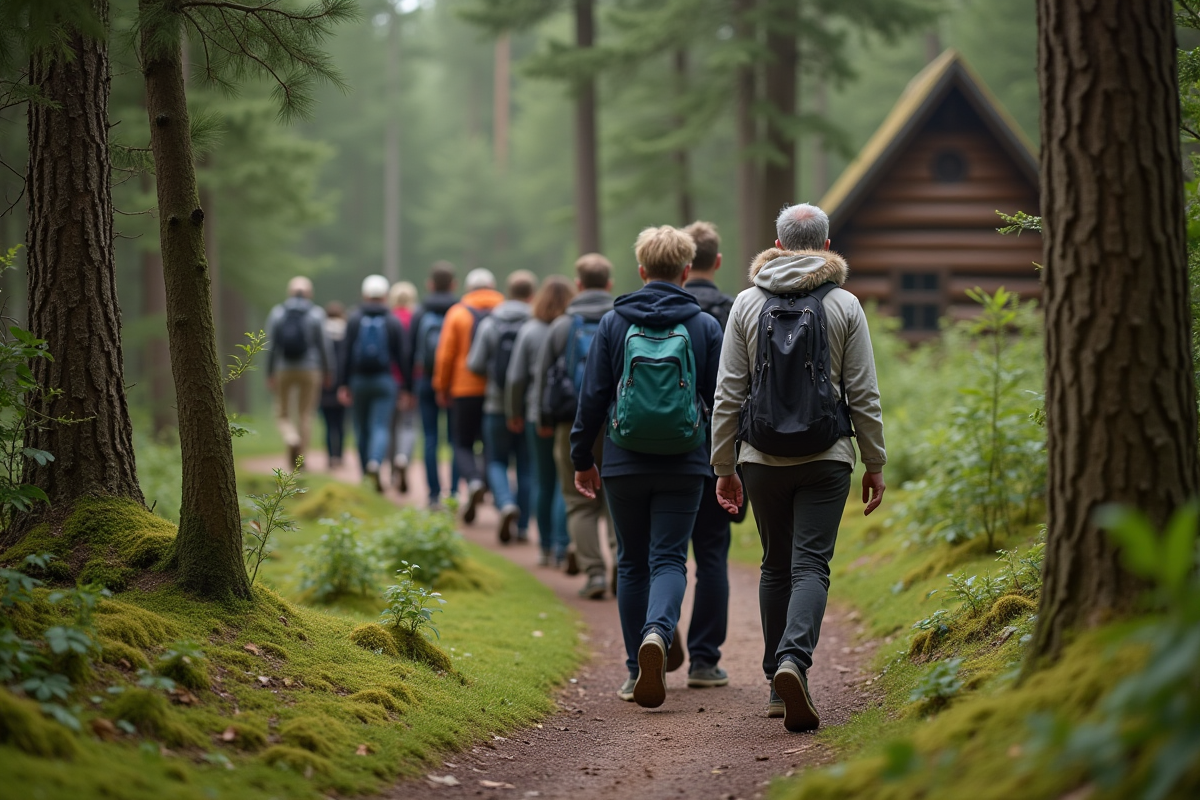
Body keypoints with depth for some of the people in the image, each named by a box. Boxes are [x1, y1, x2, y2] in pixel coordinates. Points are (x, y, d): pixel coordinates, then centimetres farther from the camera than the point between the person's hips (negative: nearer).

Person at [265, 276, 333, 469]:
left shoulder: (277, 313, 1)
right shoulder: (316, 314, -3)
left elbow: (271, 346, -1)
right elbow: (323, 345, -5)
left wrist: (270, 374, 3)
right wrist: (327, 372, 4)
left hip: (283, 371, 1)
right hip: (310, 370, -1)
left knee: (282, 414, 11)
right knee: (305, 415, 9)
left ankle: (291, 439, -19)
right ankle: (300, 458, 5)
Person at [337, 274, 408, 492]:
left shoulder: (354, 319, 0)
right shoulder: (394, 322, 0)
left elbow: (346, 353, -4)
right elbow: (401, 357, 0)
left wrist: (343, 384, -2)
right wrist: (407, 385, 5)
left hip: (358, 380, 1)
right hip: (385, 381, -1)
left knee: (362, 429, 12)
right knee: (381, 427, -5)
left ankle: (366, 474, 17)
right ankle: (375, 463, -31)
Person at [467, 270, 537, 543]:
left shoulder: (489, 324, -3)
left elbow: (475, 364, -3)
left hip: (497, 405, 0)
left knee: (497, 461, 12)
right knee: (526, 466, 10)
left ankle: (506, 504, -16)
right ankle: (522, 526, 11)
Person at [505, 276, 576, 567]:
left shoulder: (529, 331, 0)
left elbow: (516, 377, 4)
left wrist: (514, 413, 15)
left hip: (538, 415, 2)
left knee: (544, 482, 11)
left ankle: (546, 547, 16)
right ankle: (562, 548, -7)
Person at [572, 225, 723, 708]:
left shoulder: (614, 323, 1)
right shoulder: (705, 327, 0)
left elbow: (592, 396, 1)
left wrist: (582, 458, 11)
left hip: (624, 465, 1)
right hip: (684, 467, -1)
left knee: (633, 564, 11)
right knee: (669, 559, 1)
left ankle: (637, 673, 12)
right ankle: (658, 632, -29)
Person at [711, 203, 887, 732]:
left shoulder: (747, 304, 3)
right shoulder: (845, 305, -1)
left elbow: (728, 393, 2)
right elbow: (864, 394, -1)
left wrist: (723, 465, 9)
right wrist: (875, 464, 7)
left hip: (763, 458, 2)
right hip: (826, 458, -2)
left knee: (776, 566, 14)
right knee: (811, 565, -4)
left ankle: (778, 686, 17)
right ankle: (794, 661, -28)